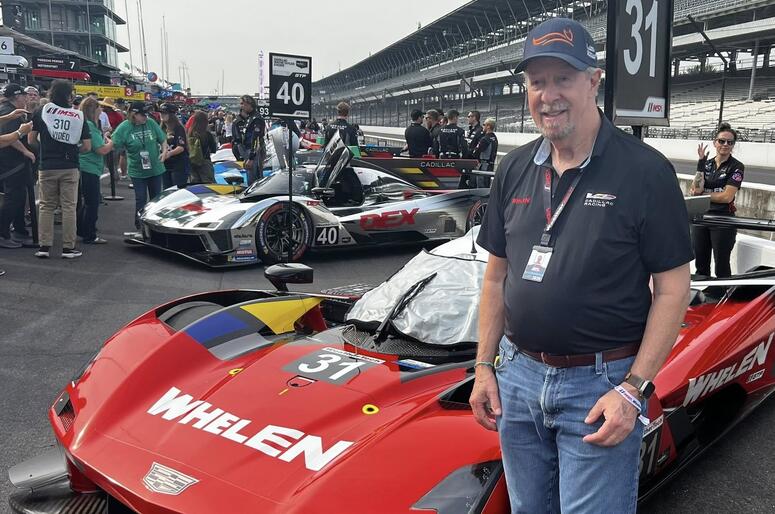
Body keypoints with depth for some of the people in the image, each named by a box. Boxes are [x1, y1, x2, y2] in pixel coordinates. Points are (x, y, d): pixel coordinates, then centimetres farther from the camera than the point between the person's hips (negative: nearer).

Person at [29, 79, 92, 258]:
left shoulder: (41, 112, 0)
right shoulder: (78, 116, 0)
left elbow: (31, 140, 2)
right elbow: (87, 147, -1)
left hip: (47, 167, 1)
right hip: (70, 168, -1)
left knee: (46, 206, 10)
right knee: (68, 207, 4)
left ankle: (44, 246, 10)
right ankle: (68, 248, 6)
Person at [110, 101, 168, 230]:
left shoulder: (151, 123, -4)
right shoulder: (123, 128, -12)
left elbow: (163, 139, 4)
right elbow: (114, 146, -11)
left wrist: (164, 151, -11)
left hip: (155, 169, 3)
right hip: (137, 171, -3)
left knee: (156, 198, 13)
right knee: (141, 199, -2)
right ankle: (139, 224, 13)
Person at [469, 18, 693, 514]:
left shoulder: (645, 171, -12)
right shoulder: (515, 169, 4)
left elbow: (673, 288, -10)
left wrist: (633, 389, -15)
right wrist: (484, 366, 7)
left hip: (602, 385, -5)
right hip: (518, 376, 5)